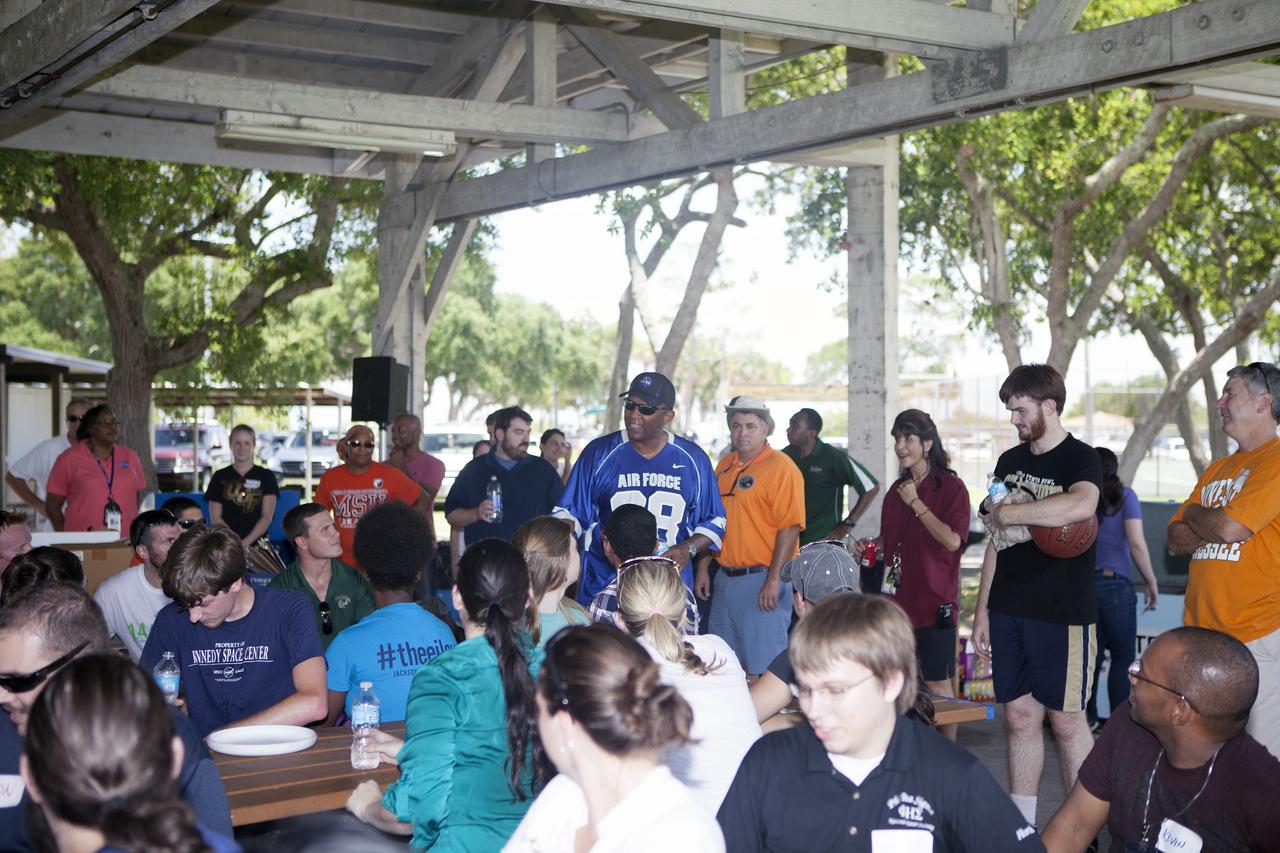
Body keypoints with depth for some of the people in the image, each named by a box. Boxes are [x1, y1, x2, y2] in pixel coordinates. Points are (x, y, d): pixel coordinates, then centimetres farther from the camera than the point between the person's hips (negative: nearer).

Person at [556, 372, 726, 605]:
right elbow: (570, 512, 6)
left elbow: (714, 520, 13)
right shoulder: (599, 453, 2)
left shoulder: (693, 459, 6)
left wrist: (688, 549, -5)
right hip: (602, 586, -1)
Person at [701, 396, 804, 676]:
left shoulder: (781, 468, -10)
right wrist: (703, 569, 14)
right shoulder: (725, 466, 13)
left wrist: (773, 580, -20)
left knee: (763, 669, -4)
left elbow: (790, 527, -16)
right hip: (725, 579, 8)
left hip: (762, 581, -8)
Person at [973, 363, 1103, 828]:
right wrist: (982, 610, 12)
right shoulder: (1010, 460, 12)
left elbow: (1081, 505, -32)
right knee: (1020, 716, 9)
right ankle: (1021, 827, 16)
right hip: (1008, 610, 6)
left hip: (1062, 612, -6)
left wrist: (1006, 513, -23)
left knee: (1066, 719, 0)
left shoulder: (1080, 458, -8)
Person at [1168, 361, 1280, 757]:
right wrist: (1216, 526, -6)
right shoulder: (1216, 471, 19)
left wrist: (1195, 514, 4)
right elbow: (1175, 541, 15)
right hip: (1202, 632, 8)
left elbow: (1228, 527, -18)